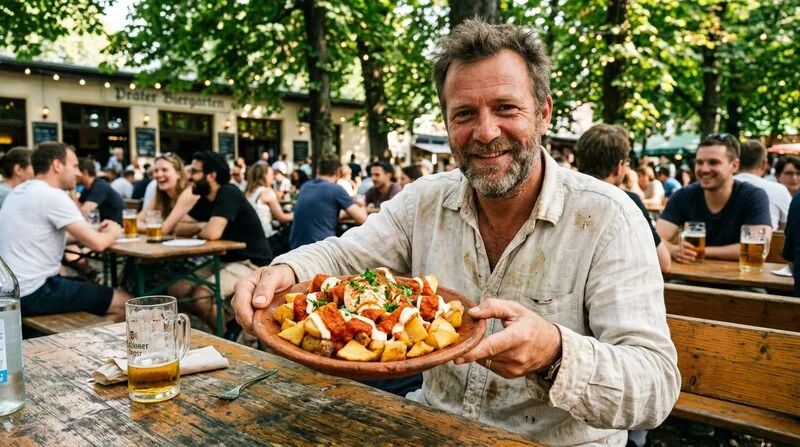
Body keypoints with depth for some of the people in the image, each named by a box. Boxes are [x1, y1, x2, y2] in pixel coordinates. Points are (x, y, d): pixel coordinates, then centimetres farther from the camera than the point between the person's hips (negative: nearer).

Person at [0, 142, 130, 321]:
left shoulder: (21, 191, 12)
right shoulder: (53, 195, -16)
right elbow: (97, 244, -18)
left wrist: (96, 231, 12)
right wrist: (112, 232, 5)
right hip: (33, 293, -10)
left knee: (97, 289, 24)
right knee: (124, 303, -4)